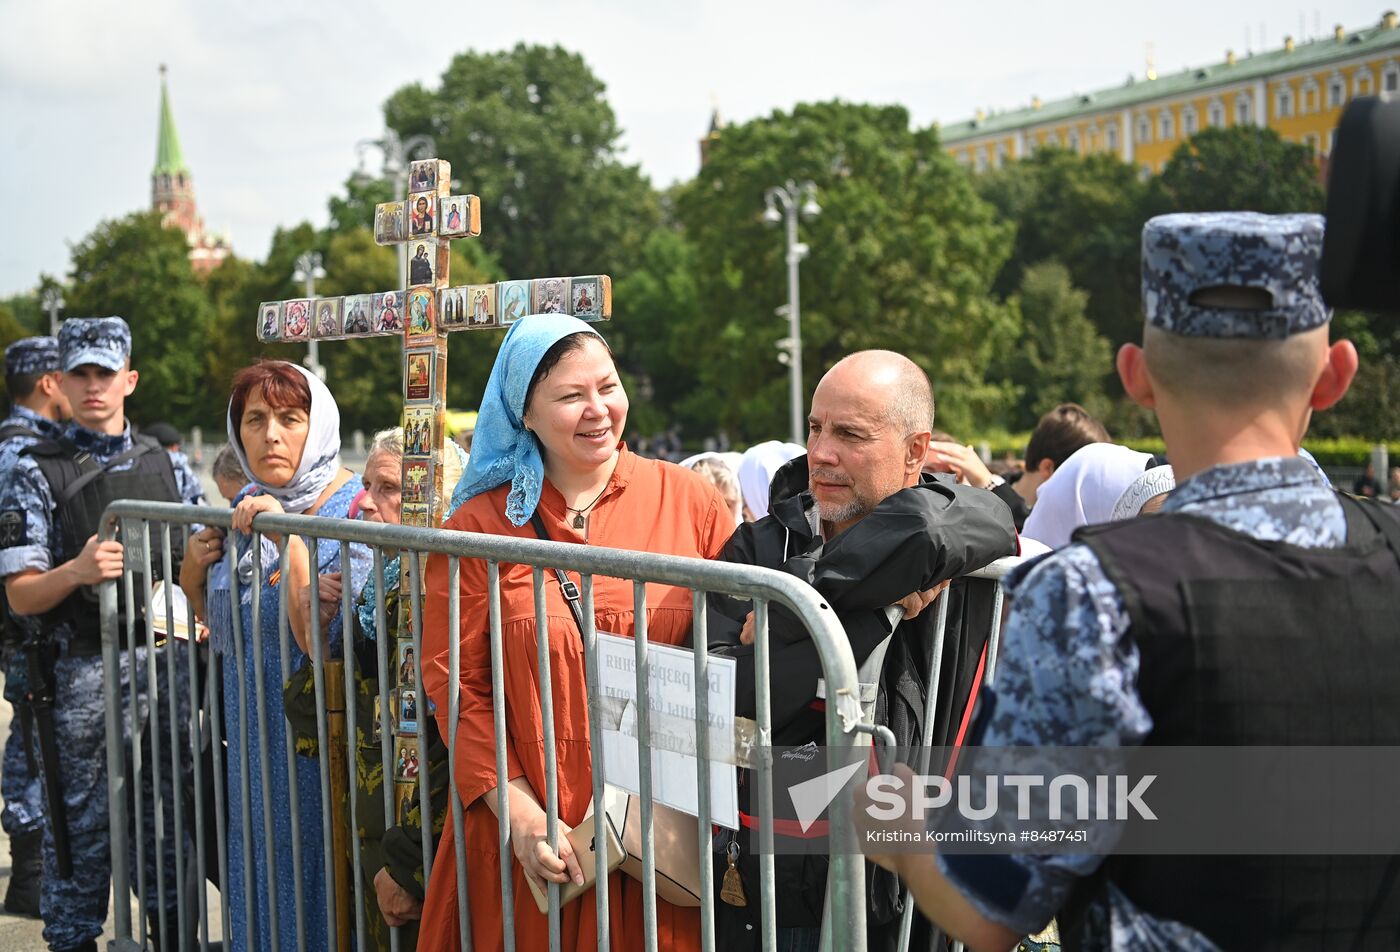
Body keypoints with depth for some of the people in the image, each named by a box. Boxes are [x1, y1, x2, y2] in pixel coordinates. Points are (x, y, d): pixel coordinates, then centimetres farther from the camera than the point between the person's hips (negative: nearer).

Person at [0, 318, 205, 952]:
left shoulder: (166, 466, 11)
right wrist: (77, 572, -24)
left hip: (164, 662, 4)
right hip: (80, 670, -3)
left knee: (166, 814, 12)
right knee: (80, 824, 1)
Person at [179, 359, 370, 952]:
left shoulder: (353, 509, -14)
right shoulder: (245, 511, 7)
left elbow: (322, 642, -25)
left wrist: (290, 536, -26)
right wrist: (194, 580, 1)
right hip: (254, 740, 7)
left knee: (311, 881, 3)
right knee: (260, 878, 16)